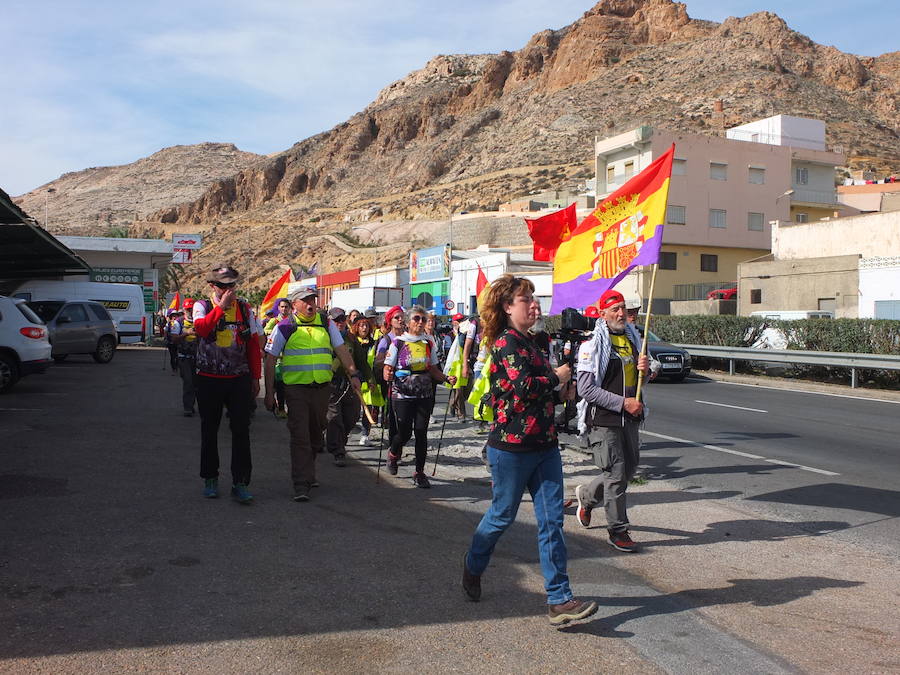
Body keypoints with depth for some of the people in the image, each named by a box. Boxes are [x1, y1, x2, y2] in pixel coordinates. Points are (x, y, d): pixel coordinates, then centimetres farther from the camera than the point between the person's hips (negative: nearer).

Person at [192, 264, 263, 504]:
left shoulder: (244, 308, 7)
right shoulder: (202, 306, 1)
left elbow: (253, 343, 9)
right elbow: (201, 328, -22)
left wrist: (255, 377, 6)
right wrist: (221, 306, -25)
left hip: (239, 378, 1)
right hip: (209, 379, -1)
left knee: (241, 430, -3)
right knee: (209, 430, 9)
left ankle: (240, 483, 2)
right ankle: (210, 479, 24)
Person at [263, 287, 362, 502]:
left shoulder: (327, 324, 8)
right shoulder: (284, 328, -1)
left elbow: (341, 350, 9)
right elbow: (270, 361, 2)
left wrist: (353, 374, -5)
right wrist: (269, 393, -1)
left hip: (323, 387, 4)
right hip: (296, 388, -3)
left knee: (316, 433, 14)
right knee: (300, 435, -9)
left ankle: (308, 472, 34)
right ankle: (301, 484, -6)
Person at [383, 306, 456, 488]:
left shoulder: (429, 343, 8)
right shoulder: (398, 343, -2)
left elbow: (433, 370, 13)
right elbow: (388, 370, -3)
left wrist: (446, 378, -4)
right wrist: (388, 375, -26)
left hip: (424, 395, 3)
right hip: (402, 395, -3)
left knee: (421, 432, -1)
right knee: (404, 433, -1)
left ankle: (419, 472, 11)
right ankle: (393, 454, 34)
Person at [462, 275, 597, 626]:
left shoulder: (528, 342, 15)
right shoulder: (506, 342, -13)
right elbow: (524, 387, -26)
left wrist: (562, 389, 6)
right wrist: (557, 377, -10)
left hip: (544, 445, 8)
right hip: (512, 446, -8)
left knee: (552, 520, 3)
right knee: (502, 515, 9)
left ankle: (559, 600, 6)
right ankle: (473, 566, 35)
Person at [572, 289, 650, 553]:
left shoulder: (632, 338, 12)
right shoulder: (592, 345, -12)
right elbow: (586, 389, -17)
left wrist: (645, 368, 0)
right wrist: (623, 403, -20)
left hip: (629, 417, 8)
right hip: (603, 420, -7)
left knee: (630, 468, 15)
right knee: (616, 474, -3)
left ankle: (587, 495, 38)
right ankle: (618, 531, 10)